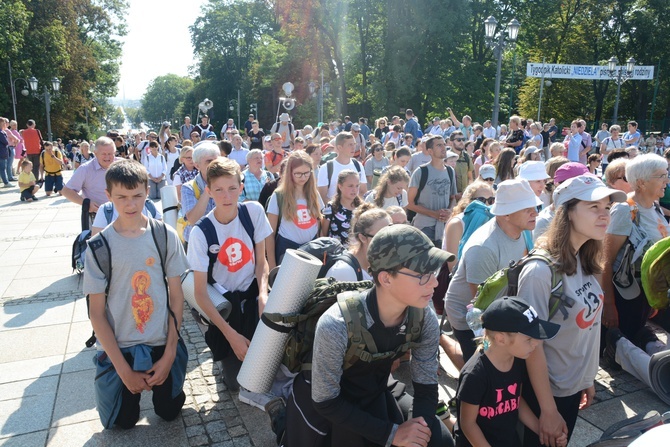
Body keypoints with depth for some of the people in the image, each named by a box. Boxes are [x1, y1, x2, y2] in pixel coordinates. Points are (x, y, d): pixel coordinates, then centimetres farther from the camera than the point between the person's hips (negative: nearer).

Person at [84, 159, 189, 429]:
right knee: (123, 422, 11)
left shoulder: (166, 236, -8)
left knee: (169, 412, 13)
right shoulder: (99, 246, -10)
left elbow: (176, 295, -4)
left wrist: (170, 354, -8)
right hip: (117, 349, 0)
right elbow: (96, 313, -8)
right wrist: (124, 369, -10)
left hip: (163, 344, 0)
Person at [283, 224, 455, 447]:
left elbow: (427, 389, -8)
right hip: (321, 405, -4)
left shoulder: (426, 320, -20)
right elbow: (326, 402, -24)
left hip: (374, 395, 4)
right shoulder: (336, 326, -37)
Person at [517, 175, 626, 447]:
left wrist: (587, 379, 10)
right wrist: (548, 410, -18)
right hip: (546, 391, -7)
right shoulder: (541, 270, -27)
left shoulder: (585, 262, -3)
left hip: (574, 386, 7)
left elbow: (587, 326, 5)